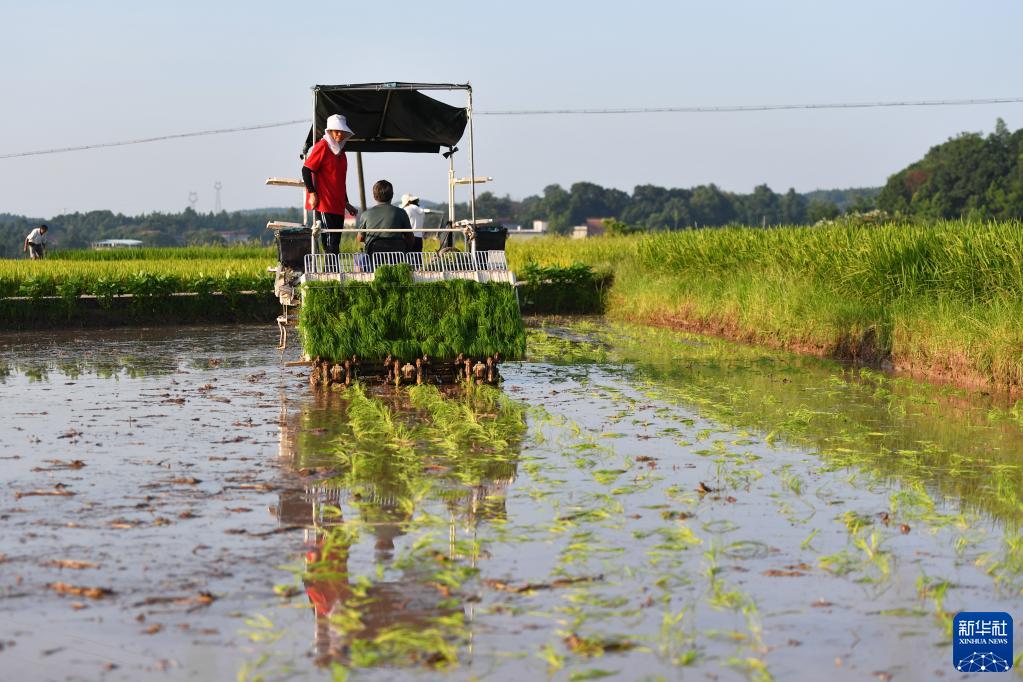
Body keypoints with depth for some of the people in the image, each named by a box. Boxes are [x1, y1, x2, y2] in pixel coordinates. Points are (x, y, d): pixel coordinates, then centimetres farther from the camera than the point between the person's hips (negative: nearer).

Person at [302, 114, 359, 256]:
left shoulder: (340, 151, 19)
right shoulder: (322, 147, -6)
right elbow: (306, 170, -12)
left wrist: (346, 204, 26)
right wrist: (312, 193, -18)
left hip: (338, 206, 8)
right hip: (324, 203, -8)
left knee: (335, 243, 7)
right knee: (330, 241, -13)